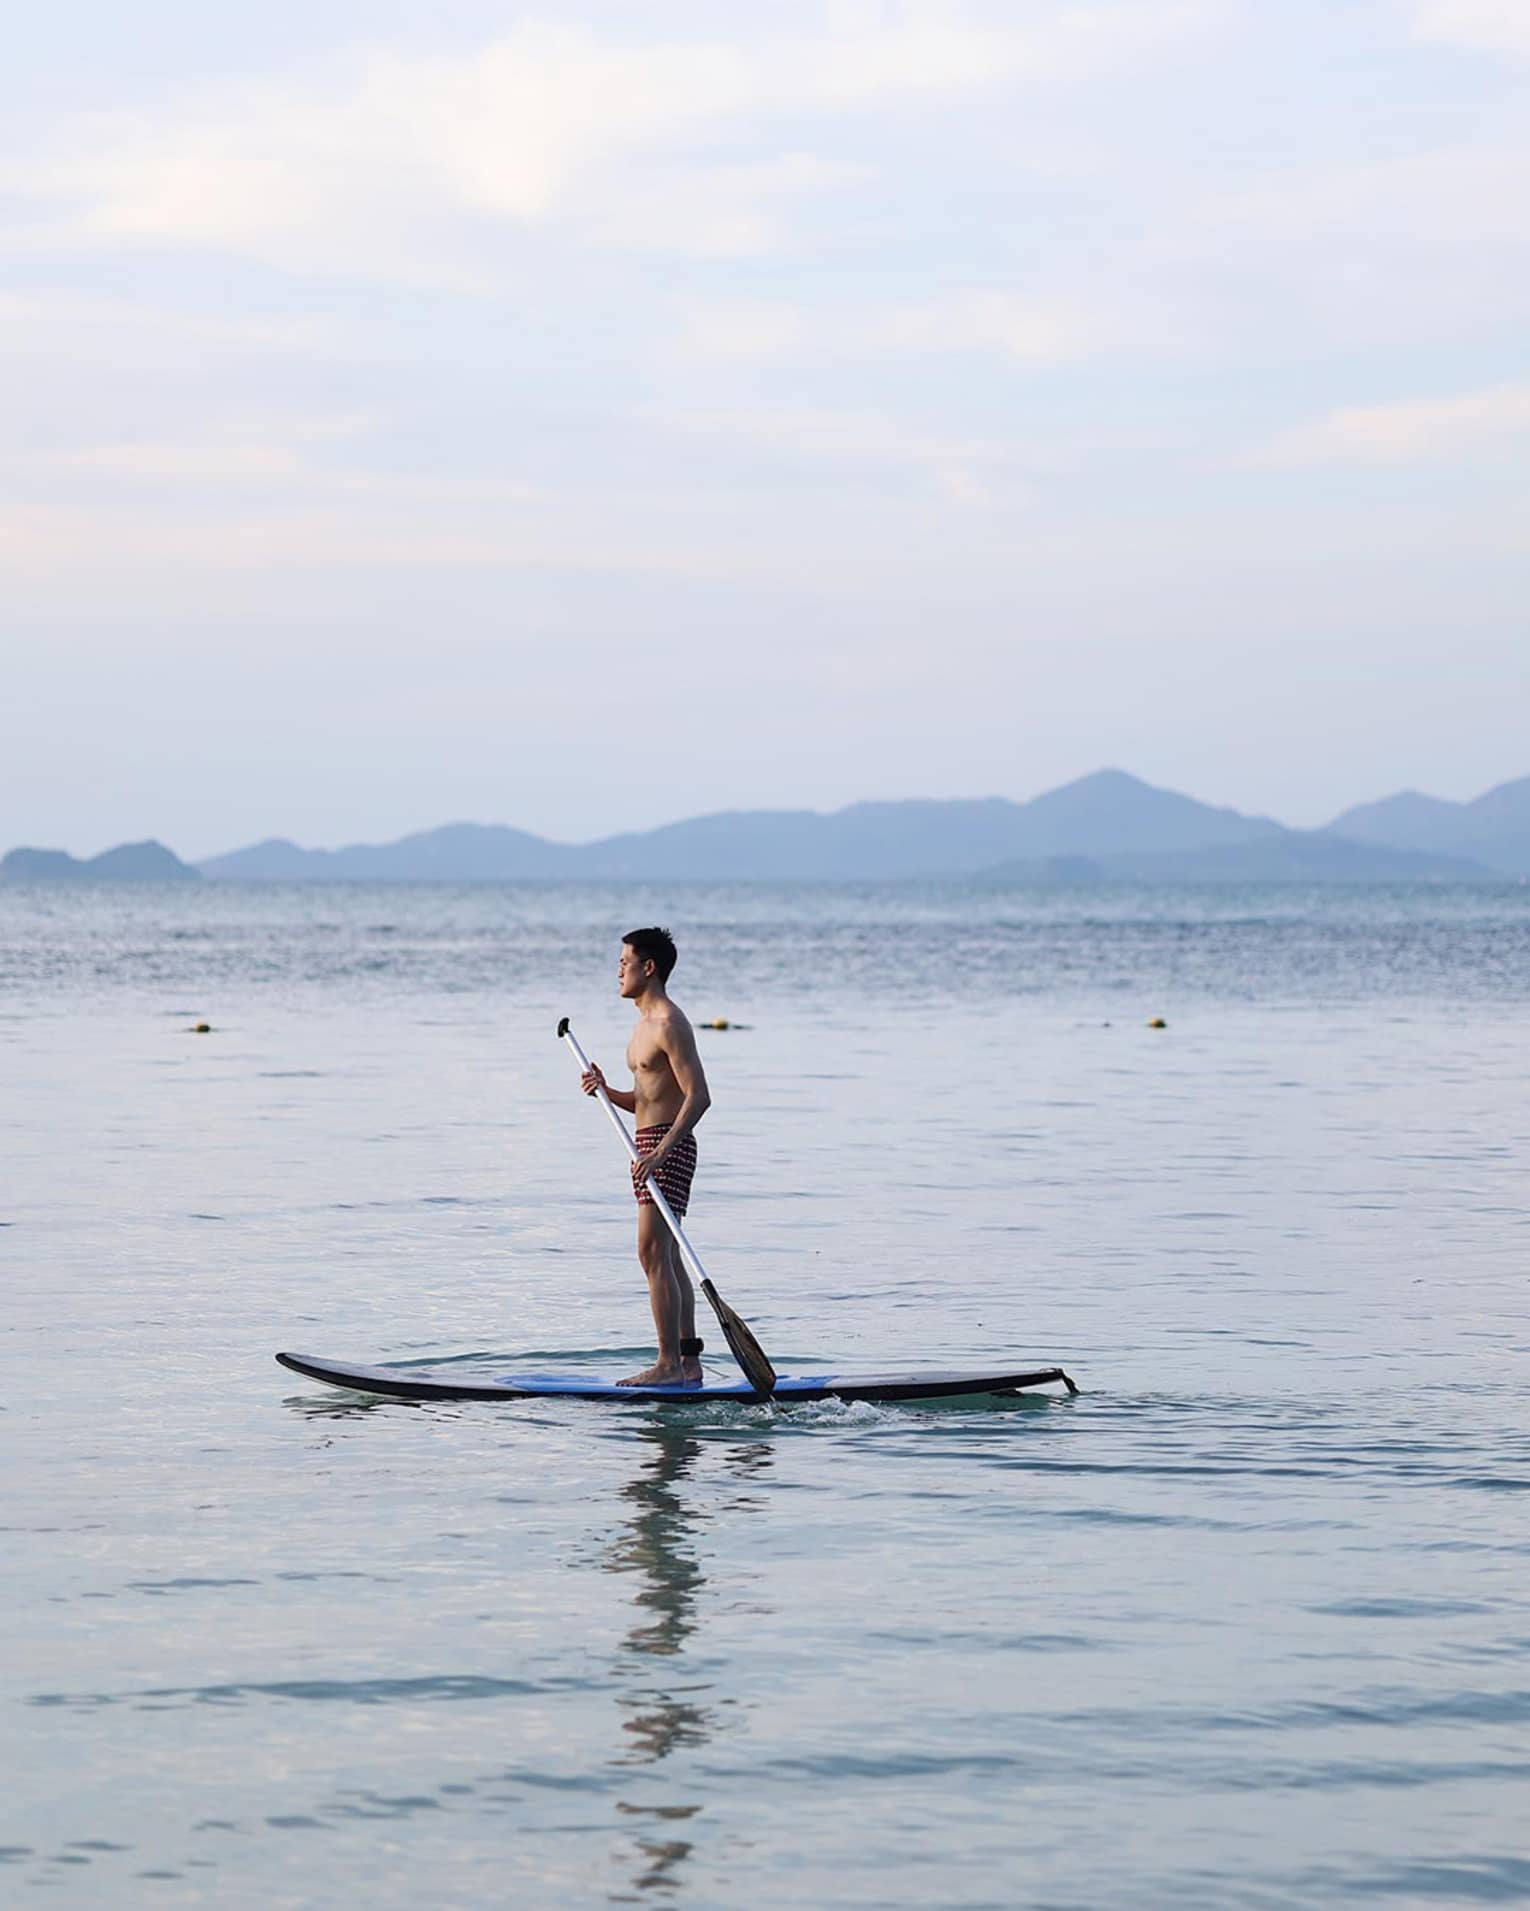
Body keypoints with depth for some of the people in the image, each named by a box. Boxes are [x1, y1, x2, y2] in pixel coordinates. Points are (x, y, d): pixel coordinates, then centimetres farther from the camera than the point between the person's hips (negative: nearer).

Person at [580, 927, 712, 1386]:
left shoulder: (669, 1025, -13)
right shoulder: (646, 1024, 18)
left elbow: (698, 1095, -20)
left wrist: (661, 1149, -27)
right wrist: (607, 1091, 6)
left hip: (669, 1147, -11)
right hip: (653, 1147, 11)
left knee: (653, 1253, -13)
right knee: (667, 1259, 10)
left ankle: (669, 1364, -14)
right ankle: (688, 1363, 12)